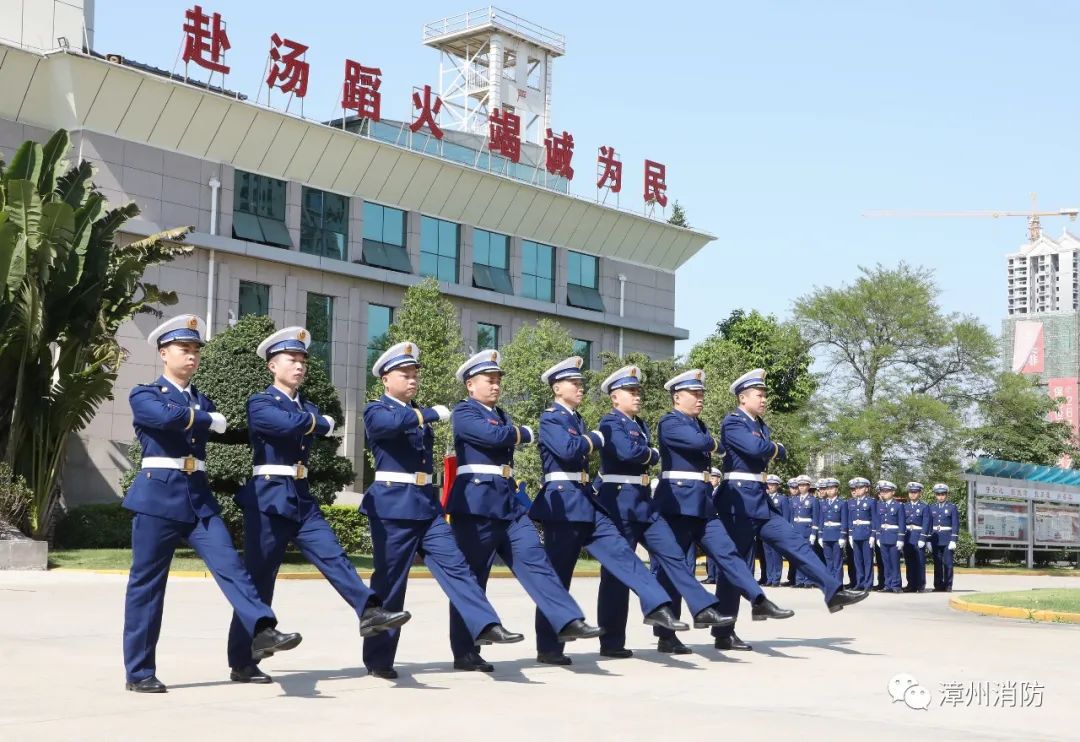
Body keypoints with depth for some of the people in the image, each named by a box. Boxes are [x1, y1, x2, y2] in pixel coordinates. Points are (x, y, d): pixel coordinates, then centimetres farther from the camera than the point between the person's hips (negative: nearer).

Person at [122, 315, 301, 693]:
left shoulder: (203, 402, 20)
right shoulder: (144, 395, 0)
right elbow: (167, 416, -19)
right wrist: (210, 420, -9)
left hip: (199, 497, 5)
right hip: (158, 495, -5)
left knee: (229, 564, -12)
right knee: (146, 582, 0)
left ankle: (262, 632, -25)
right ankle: (139, 672, 8)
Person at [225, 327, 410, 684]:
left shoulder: (309, 408, 18)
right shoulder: (259, 403, -5)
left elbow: (324, 428, 1)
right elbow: (289, 424, -21)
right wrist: (319, 421, -5)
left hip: (302, 498, 6)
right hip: (269, 498, -6)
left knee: (333, 556, -11)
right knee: (259, 578, -2)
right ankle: (242, 662, 5)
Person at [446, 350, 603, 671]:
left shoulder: (501, 415, 21)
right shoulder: (463, 412, -4)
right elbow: (493, 435, -19)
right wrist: (524, 433, -2)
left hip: (508, 503, 7)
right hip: (476, 503, -7)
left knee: (535, 561, -4)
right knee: (471, 577, -2)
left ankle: (568, 621, -9)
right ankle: (465, 653, 3)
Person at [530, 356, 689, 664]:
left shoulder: (576, 419, 17)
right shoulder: (550, 418, -8)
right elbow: (567, 448, -24)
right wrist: (596, 439, -10)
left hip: (585, 501, 8)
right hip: (562, 503, -8)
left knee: (620, 551, -5)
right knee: (557, 575, -2)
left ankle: (656, 607, -11)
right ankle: (548, 647, 6)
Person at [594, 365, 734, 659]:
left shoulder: (640, 425, 18)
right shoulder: (610, 422, -9)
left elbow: (651, 457, 14)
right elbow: (627, 451, -24)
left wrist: (647, 455, -6)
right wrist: (651, 453, -6)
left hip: (643, 502, 8)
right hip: (619, 500, -8)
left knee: (672, 554, 0)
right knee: (617, 570, -2)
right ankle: (611, 642, 3)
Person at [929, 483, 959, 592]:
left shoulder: (952, 507, 1)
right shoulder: (932, 508, 10)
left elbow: (955, 525, -4)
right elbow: (929, 525, 11)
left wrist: (953, 540, -11)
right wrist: (929, 540, 5)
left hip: (947, 539, -3)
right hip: (936, 539, 3)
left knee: (948, 563, -3)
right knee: (937, 563, 5)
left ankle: (948, 586, 2)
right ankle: (938, 585, 10)